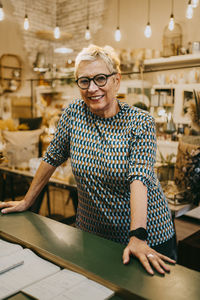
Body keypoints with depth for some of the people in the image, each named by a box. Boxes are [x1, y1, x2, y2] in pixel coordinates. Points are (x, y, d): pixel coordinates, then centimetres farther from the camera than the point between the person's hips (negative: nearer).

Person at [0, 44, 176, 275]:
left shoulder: (140, 122, -14)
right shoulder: (74, 113, -7)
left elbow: (139, 177, -25)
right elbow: (52, 158, 2)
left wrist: (138, 237, -34)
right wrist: (26, 202, 7)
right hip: (92, 231, 3)